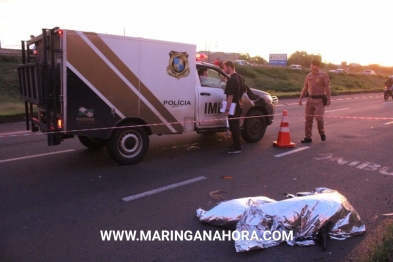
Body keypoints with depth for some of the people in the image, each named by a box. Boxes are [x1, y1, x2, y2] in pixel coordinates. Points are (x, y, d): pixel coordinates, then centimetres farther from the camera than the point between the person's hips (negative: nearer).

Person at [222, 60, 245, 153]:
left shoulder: (231, 80, -20)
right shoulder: (240, 77, 10)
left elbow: (230, 96, -23)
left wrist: (227, 109, -19)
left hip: (233, 107, -9)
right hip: (238, 106, 9)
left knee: (234, 127, -1)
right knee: (236, 126, 17)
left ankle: (237, 148, 5)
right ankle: (236, 145, 26)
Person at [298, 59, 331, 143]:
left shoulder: (323, 75, -4)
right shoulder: (309, 75, 10)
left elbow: (327, 88, -7)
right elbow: (305, 88, 15)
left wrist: (328, 99, -13)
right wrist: (300, 98, 9)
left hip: (320, 99, -5)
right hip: (310, 99, 5)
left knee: (319, 117, -10)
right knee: (308, 119, 2)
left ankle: (322, 133, 17)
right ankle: (308, 137, 8)